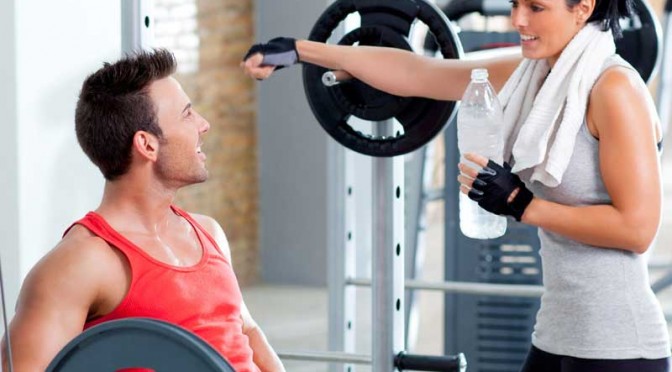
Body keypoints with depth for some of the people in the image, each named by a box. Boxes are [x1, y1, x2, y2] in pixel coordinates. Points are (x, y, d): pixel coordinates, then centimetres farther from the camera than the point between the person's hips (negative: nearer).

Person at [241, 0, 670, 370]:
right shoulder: (530, 74, 8)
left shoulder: (614, 87, -14)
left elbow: (636, 226, -18)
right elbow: (413, 73, 14)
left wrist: (522, 204, -15)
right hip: (556, 334, 8)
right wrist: (299, 51, 14)